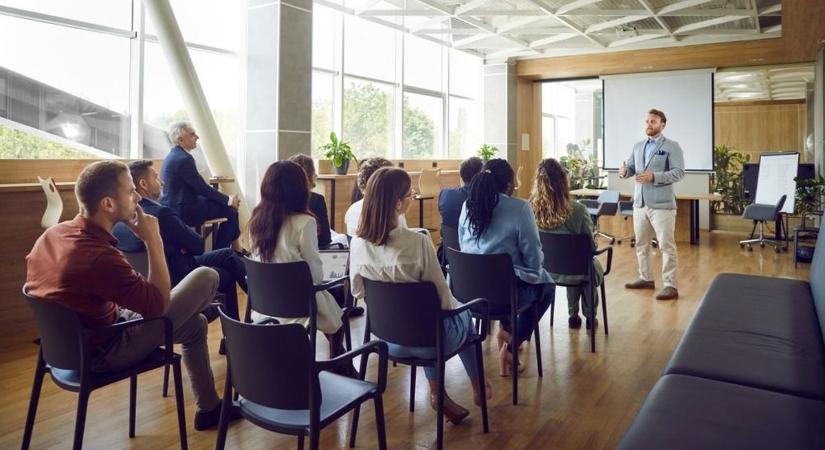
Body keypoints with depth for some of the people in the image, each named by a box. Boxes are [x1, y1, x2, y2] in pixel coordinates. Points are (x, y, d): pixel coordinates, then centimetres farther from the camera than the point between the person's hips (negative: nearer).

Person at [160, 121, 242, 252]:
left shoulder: (174, 155, 12)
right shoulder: (184, 159, -21)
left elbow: (197, 187, 13)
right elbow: (202, 188, -18)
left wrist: (226, 198, 7)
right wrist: (228, 199, -6)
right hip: (183, 211, -11)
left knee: (228, 205, 15)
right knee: (231, 210, -5)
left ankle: (236, 248, 21)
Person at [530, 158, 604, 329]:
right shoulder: (577, 210, -27)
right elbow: (591, 246, -13)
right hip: (572, 273, -3)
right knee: (594, 266, 34)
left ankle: (573, 316, 45)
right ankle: (590, 317, 46)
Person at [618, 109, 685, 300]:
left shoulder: (672, 146, -5)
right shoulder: (638, 146, 15)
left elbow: (679, 172, -14)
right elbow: (631, 167, 12)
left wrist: (654, 177, -26)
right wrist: (624, 171, -12)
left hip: (662, 204, -6)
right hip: (640, 203, 7)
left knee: (667, 246, -3)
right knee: (641, 244, 14)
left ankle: (670, 285, 1)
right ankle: (646, 278, 28)